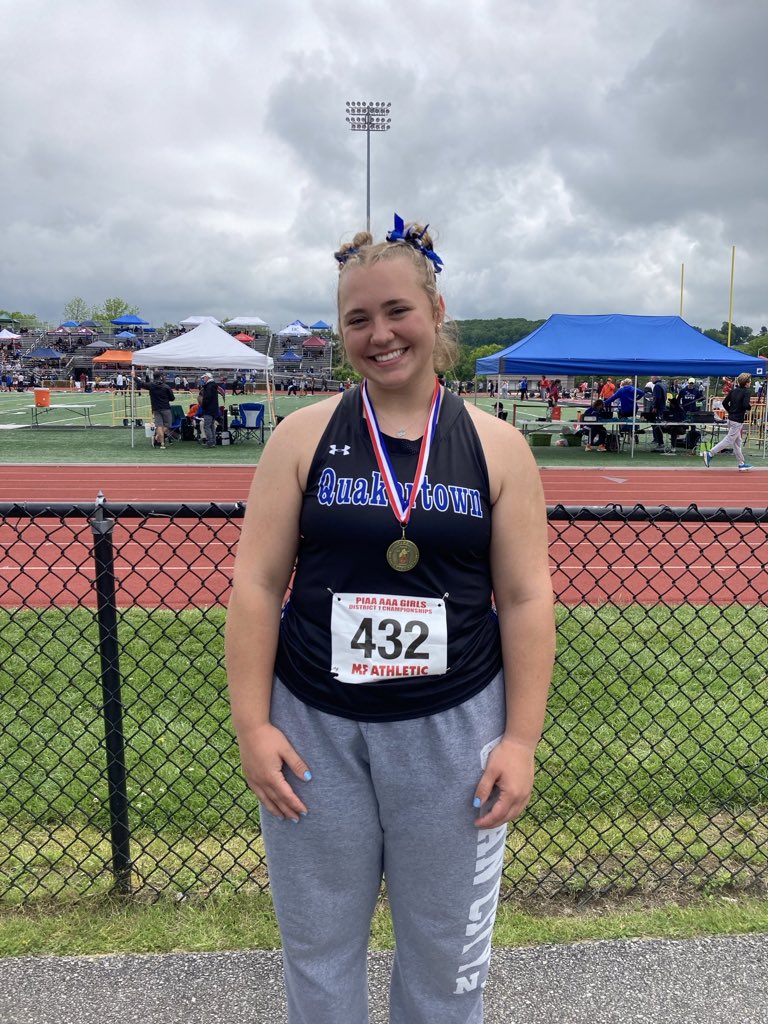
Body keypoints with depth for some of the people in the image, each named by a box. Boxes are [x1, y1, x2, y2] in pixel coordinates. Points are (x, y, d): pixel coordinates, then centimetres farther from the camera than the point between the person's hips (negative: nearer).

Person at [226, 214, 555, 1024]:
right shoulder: (304, 435, -2)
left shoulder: (497, 446, -1)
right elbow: (255, 583, -2)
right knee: (318, 947, 18)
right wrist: (252, 723, -6)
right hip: (313, 728, 0)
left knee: (445, 954, 17)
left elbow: (527, 600, -1)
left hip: (453, 730, 0)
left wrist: (521, 738, -5)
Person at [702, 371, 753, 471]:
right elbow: (746, 405, -24)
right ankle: (710, 454, -9)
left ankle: (741, 463, 20)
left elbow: (724, 402, 7)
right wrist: (749, 406, -3)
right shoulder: (747, 392, -12)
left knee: (737, 441, 13)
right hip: (738, 420, -9)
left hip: (731, 418, 9)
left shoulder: (734, 390, 9)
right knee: (729, 440, -4)